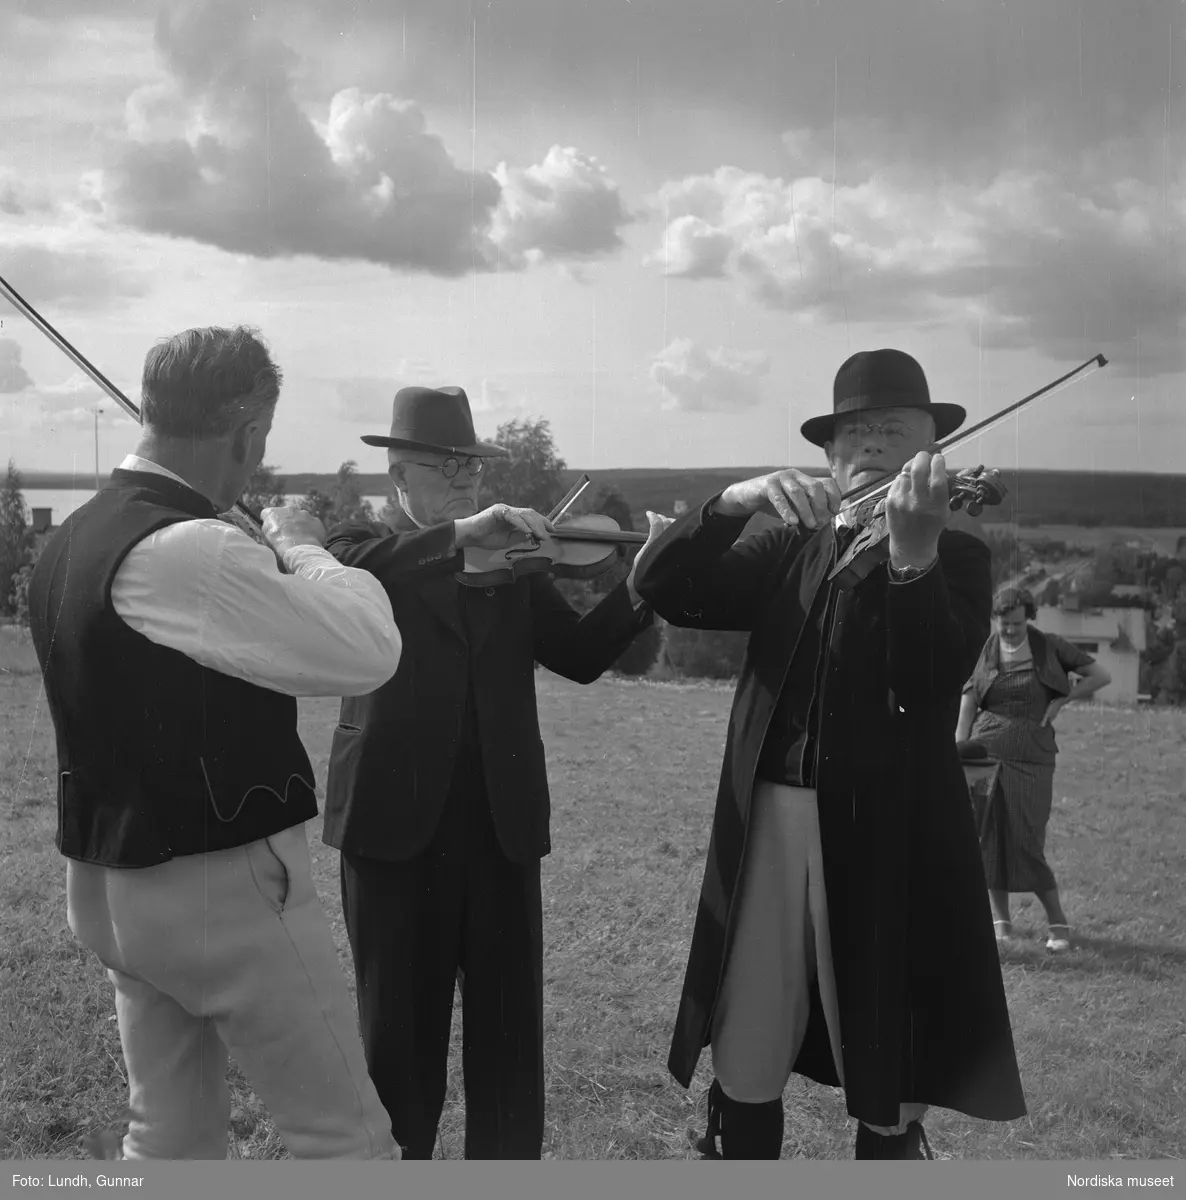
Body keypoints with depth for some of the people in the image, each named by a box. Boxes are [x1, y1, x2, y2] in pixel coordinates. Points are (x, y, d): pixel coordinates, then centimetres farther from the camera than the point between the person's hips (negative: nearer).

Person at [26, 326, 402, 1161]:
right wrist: (304, 550, -8)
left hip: (115, 886, 9)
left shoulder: (70, 544, 6)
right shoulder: (188, 551, -23)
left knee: (169, 1136, 20)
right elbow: (369, 651, -25)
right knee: (346, 1137, 6)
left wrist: (273, 559, 15)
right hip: (225, 887, -9)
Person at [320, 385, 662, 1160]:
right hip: (397, 819, -3)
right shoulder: (365, 548, 2)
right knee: (399, 1022, 11)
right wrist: (457, 536, -31)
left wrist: (636, 590, -15)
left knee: (509, 1026, 10)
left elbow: (579, 656, 2)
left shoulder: (512, 559, 11)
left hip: (501, 821, 3)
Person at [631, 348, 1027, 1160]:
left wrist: (912, 551, -29)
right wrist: (736, 503, -15)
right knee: (745, 1071, 9)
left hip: (889, 838, -2)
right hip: (772, 820, 3)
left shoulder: (957, 557, 3)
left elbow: (933, 683, -15)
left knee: (888, 1081, 6)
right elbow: (665, 590, 0)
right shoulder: (789, 551, 13)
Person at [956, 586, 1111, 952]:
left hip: (1030, 758, -1)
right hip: (985, 753, 1)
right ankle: (1000, 921, 13)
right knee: (989, 839, 1)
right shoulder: (983, 653, 4)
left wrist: (1061, 700, -3)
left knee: (1027, 843, -5)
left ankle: (1058, 923, 9)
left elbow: (1101, 676, 9)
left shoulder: (1049, 647, 3)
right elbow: (966, 713, 2)